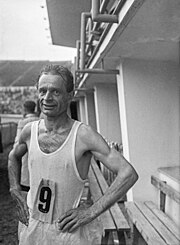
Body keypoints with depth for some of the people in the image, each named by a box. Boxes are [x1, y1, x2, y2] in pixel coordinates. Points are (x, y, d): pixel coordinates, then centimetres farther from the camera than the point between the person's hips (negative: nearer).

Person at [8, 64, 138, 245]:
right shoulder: (30, 131, -3)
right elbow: (14, 156, 20)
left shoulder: (83, 135, -18)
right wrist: (16, 194, 9)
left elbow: (128, 174, -22)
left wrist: (91, 212, -20)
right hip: (32, 228, 5)